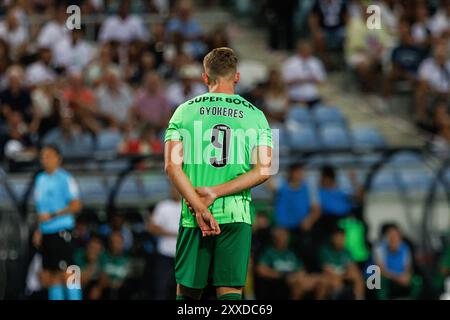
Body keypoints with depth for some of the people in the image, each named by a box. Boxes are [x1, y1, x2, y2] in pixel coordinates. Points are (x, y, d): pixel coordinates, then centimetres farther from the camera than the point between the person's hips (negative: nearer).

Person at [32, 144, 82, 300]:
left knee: (66, 273, -10)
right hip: (46, 233, 8)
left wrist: (52, 216, -17)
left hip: (61, 231, -8)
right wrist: (39, 230, 16)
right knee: (49, 276, 7)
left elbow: (76, 205, -13)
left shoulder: (65, 179, -8)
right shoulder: (40, 179, 16)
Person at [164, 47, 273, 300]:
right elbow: (263, 170, -5)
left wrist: (199, 207, -11)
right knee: (231, 292, -3)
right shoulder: (255, 115, 5)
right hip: (238, 215, -1)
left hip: (193, 216, 1)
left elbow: (172, 166, -6)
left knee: (188, 292, 11)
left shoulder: (186, 111, 5)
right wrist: (215, 193, -8)